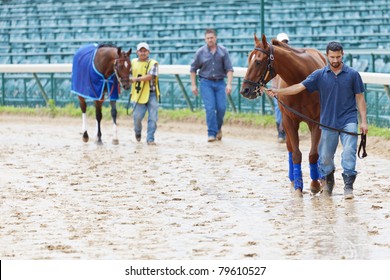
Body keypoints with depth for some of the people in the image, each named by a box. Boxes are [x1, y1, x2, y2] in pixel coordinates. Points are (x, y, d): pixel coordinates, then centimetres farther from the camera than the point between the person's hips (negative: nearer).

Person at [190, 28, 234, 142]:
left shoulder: (223, 51, 1)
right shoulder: (201, 52, 1)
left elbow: (229, 69, 0)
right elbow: (193, 69, 9)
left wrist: (229, 84, -10)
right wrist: (193, 85, 4)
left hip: (220, 82, 1)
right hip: (206, 83, -1)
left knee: (221, 108, -4)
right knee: (210, 108, -10)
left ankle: (218, 128, 23)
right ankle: (212, 133, -6)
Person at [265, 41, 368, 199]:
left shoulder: (353, 75, 0)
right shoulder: (319, 75, 2)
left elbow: (360, 98, 3)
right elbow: (300, 87, -4)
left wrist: (364, 121, -3)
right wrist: (278, 92, -16)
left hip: (348, 121, -2)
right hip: (328, 122, 2)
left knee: (349, 152, -17)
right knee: (325, 157, 8)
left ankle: (348, 186, -14)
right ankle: (328, 181, 32)